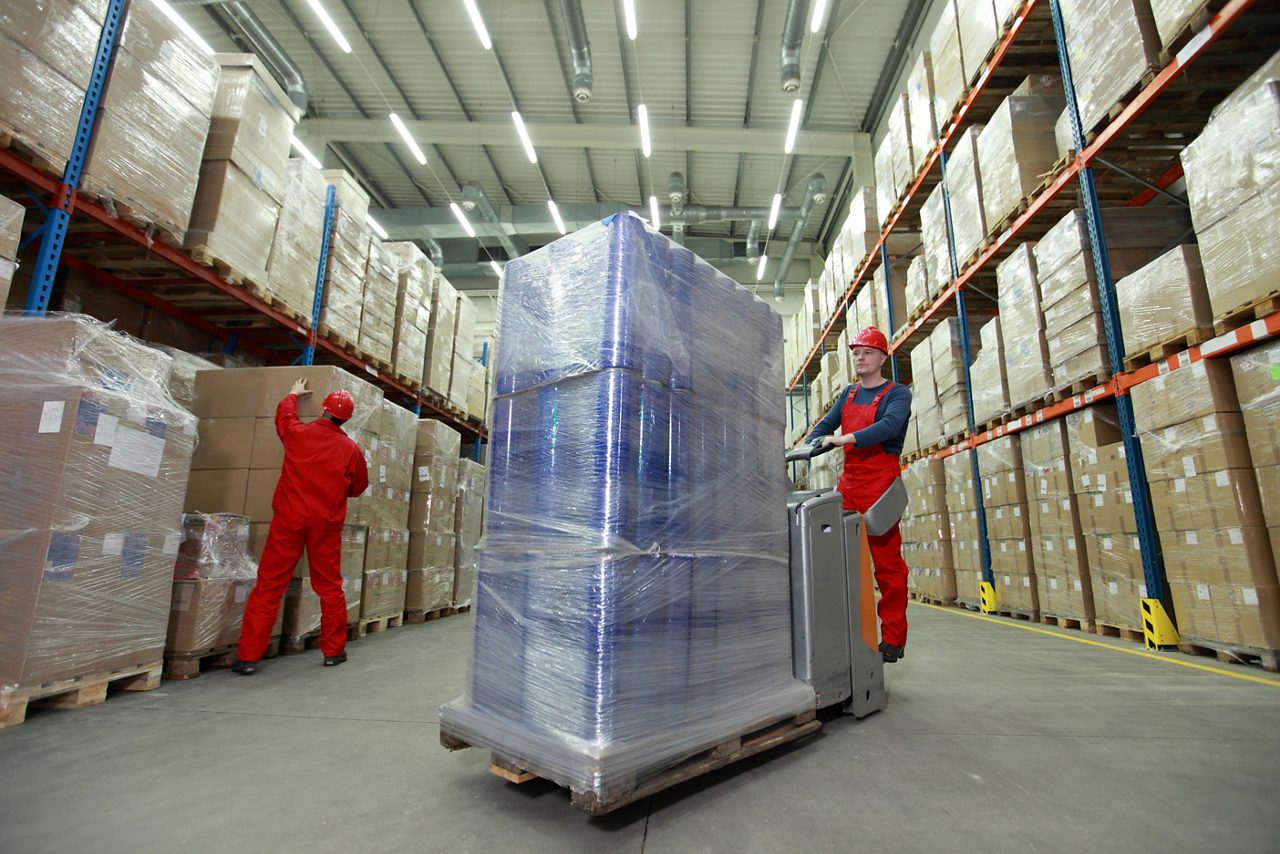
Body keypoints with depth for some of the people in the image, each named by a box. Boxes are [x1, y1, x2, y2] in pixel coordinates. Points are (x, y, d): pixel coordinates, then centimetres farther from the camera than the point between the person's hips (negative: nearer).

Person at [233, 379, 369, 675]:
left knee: (268, 586, 6)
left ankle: (248, 656, 8)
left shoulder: (298, 432, -2)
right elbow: (358, 487, 8)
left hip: (289, 518, 0)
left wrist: (293, 394, 41)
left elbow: (283, 414, 22)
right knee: (329, 587, 10)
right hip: (326, 524, 0)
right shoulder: (351, 449, -4)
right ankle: (334, 650, 18)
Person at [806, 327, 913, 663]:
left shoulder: (897, 393, -1)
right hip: (848, 481, 6)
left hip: (881, 483, -5)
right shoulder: (849, 394, 18)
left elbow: (889, 426, -20)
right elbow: (825, 426, 13)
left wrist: (846, 438, -32)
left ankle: (893, 639, 7)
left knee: (887, 563, -3)